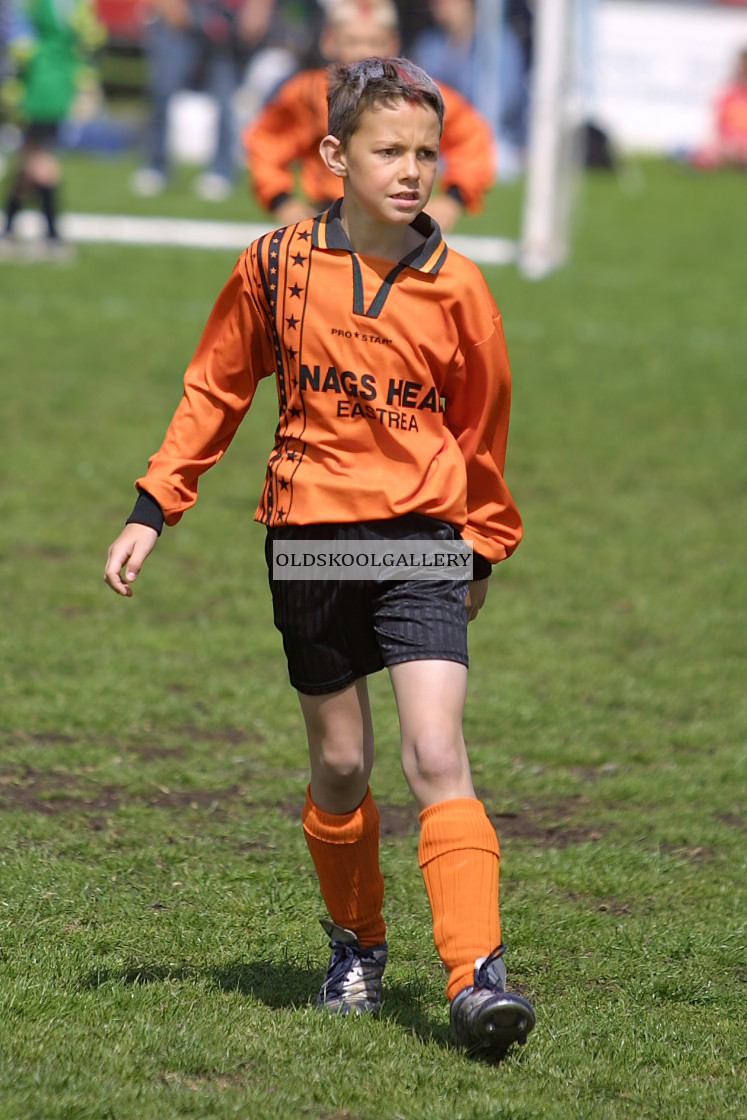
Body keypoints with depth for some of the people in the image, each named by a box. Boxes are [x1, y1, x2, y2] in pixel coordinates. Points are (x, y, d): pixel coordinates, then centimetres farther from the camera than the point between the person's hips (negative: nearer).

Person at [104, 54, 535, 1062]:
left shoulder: (454, 288, -4)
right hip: (308, 536, 2)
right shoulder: (277, 265, -2)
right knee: (341, 765, 11)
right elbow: (214, 391, 10)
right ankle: (356, 944, 34)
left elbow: (481, 431, 10)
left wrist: (484, 549, 18)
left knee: (436, 756, -15)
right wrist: (152, 512, 6)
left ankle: (477, 977, -20)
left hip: (420, 537, -1)